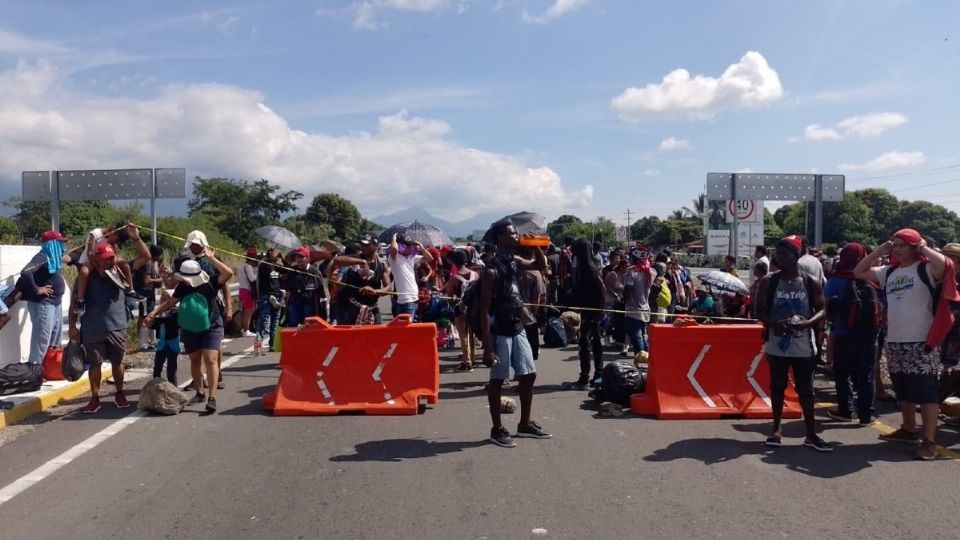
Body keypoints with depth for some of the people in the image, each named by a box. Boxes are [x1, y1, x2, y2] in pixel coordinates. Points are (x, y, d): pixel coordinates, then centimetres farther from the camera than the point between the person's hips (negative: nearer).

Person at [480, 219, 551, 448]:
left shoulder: (514, 262, 7)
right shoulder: (492, 270, -17)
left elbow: (541, 266, 25)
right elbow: (484, 310, -18)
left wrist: (535, 246, 4)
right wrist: (487, 347, -21)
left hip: (518, 329, 8)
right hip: (500, 333, -8)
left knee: (529, 375, 12)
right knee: (497, 380, 2)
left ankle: (525, 424, 26)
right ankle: (497, 429, 14)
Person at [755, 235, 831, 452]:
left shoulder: (811, 283, -1)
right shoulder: (768, 282, -1)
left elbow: (822, 310, 1)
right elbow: (759, 310, 0)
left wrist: (807, 323, -19)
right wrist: (772, 323, -21)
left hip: (803, 346, 0)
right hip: (777, 344, 1)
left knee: (805, 390, 5)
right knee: (777, 387, 10)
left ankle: (811, 434, 12)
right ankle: (777, 429, 22)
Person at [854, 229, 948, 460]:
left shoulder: (925, 269, -8)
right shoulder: (889, 272, 11)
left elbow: (943, 263, -30)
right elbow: (858, 272, 15)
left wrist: (924, 247, -12)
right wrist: (880, 251, 8)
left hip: (921, 342, -7)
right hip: (894, 342, 7)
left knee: (926, 392, -4)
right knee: (903, 391, 19)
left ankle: (929, 441, -1)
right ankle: (909, 430, 34)